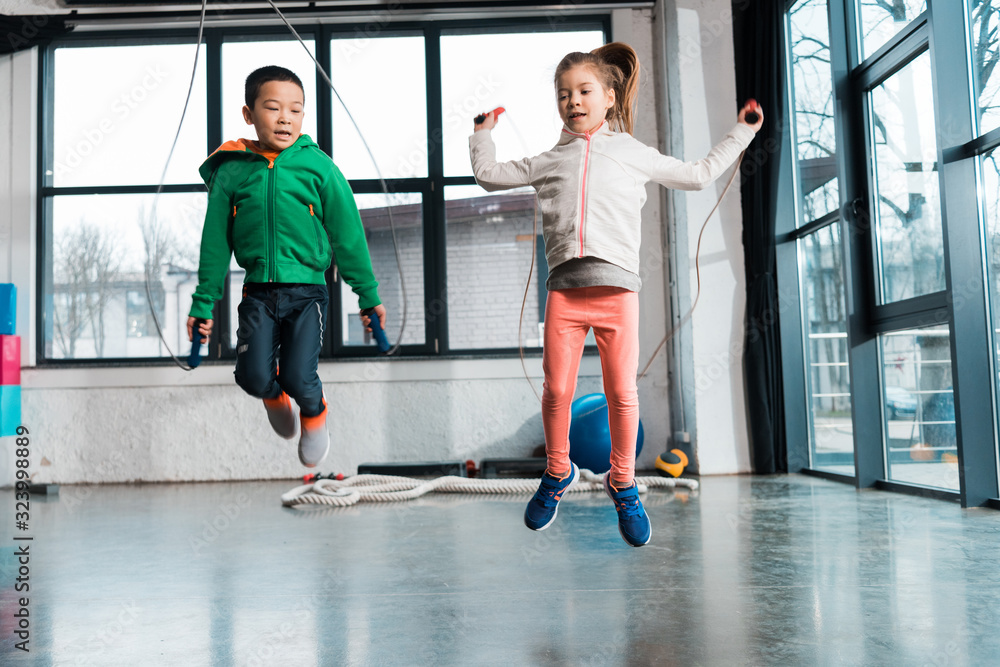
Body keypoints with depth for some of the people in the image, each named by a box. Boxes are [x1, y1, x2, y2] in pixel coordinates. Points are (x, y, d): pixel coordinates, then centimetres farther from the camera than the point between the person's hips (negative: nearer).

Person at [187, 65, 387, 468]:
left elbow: (348, 235, 3)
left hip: (307, 292, -2)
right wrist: (203, 305, 12)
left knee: (298, 377, -13)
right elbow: (215, 243, 10)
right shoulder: (231, 171, 3)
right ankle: (274, 396, 29)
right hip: (257, 295, 2)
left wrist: (369, 295, 5)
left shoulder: (318, 166, -2)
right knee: (254, 377, -10)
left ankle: (314, 413, 25)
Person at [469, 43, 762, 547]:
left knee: (622, 393, -1)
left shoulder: (635, 154, 17)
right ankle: (557, 472, 23)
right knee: (556, 391, -1)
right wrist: (483, 133, 31)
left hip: (617, 287, -1)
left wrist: (740, 132, 30)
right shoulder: (549, 161, 19)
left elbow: (699, 175, 26)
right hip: (564, 291, 1)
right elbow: (489, 176, 27)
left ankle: (622, 483, 18)